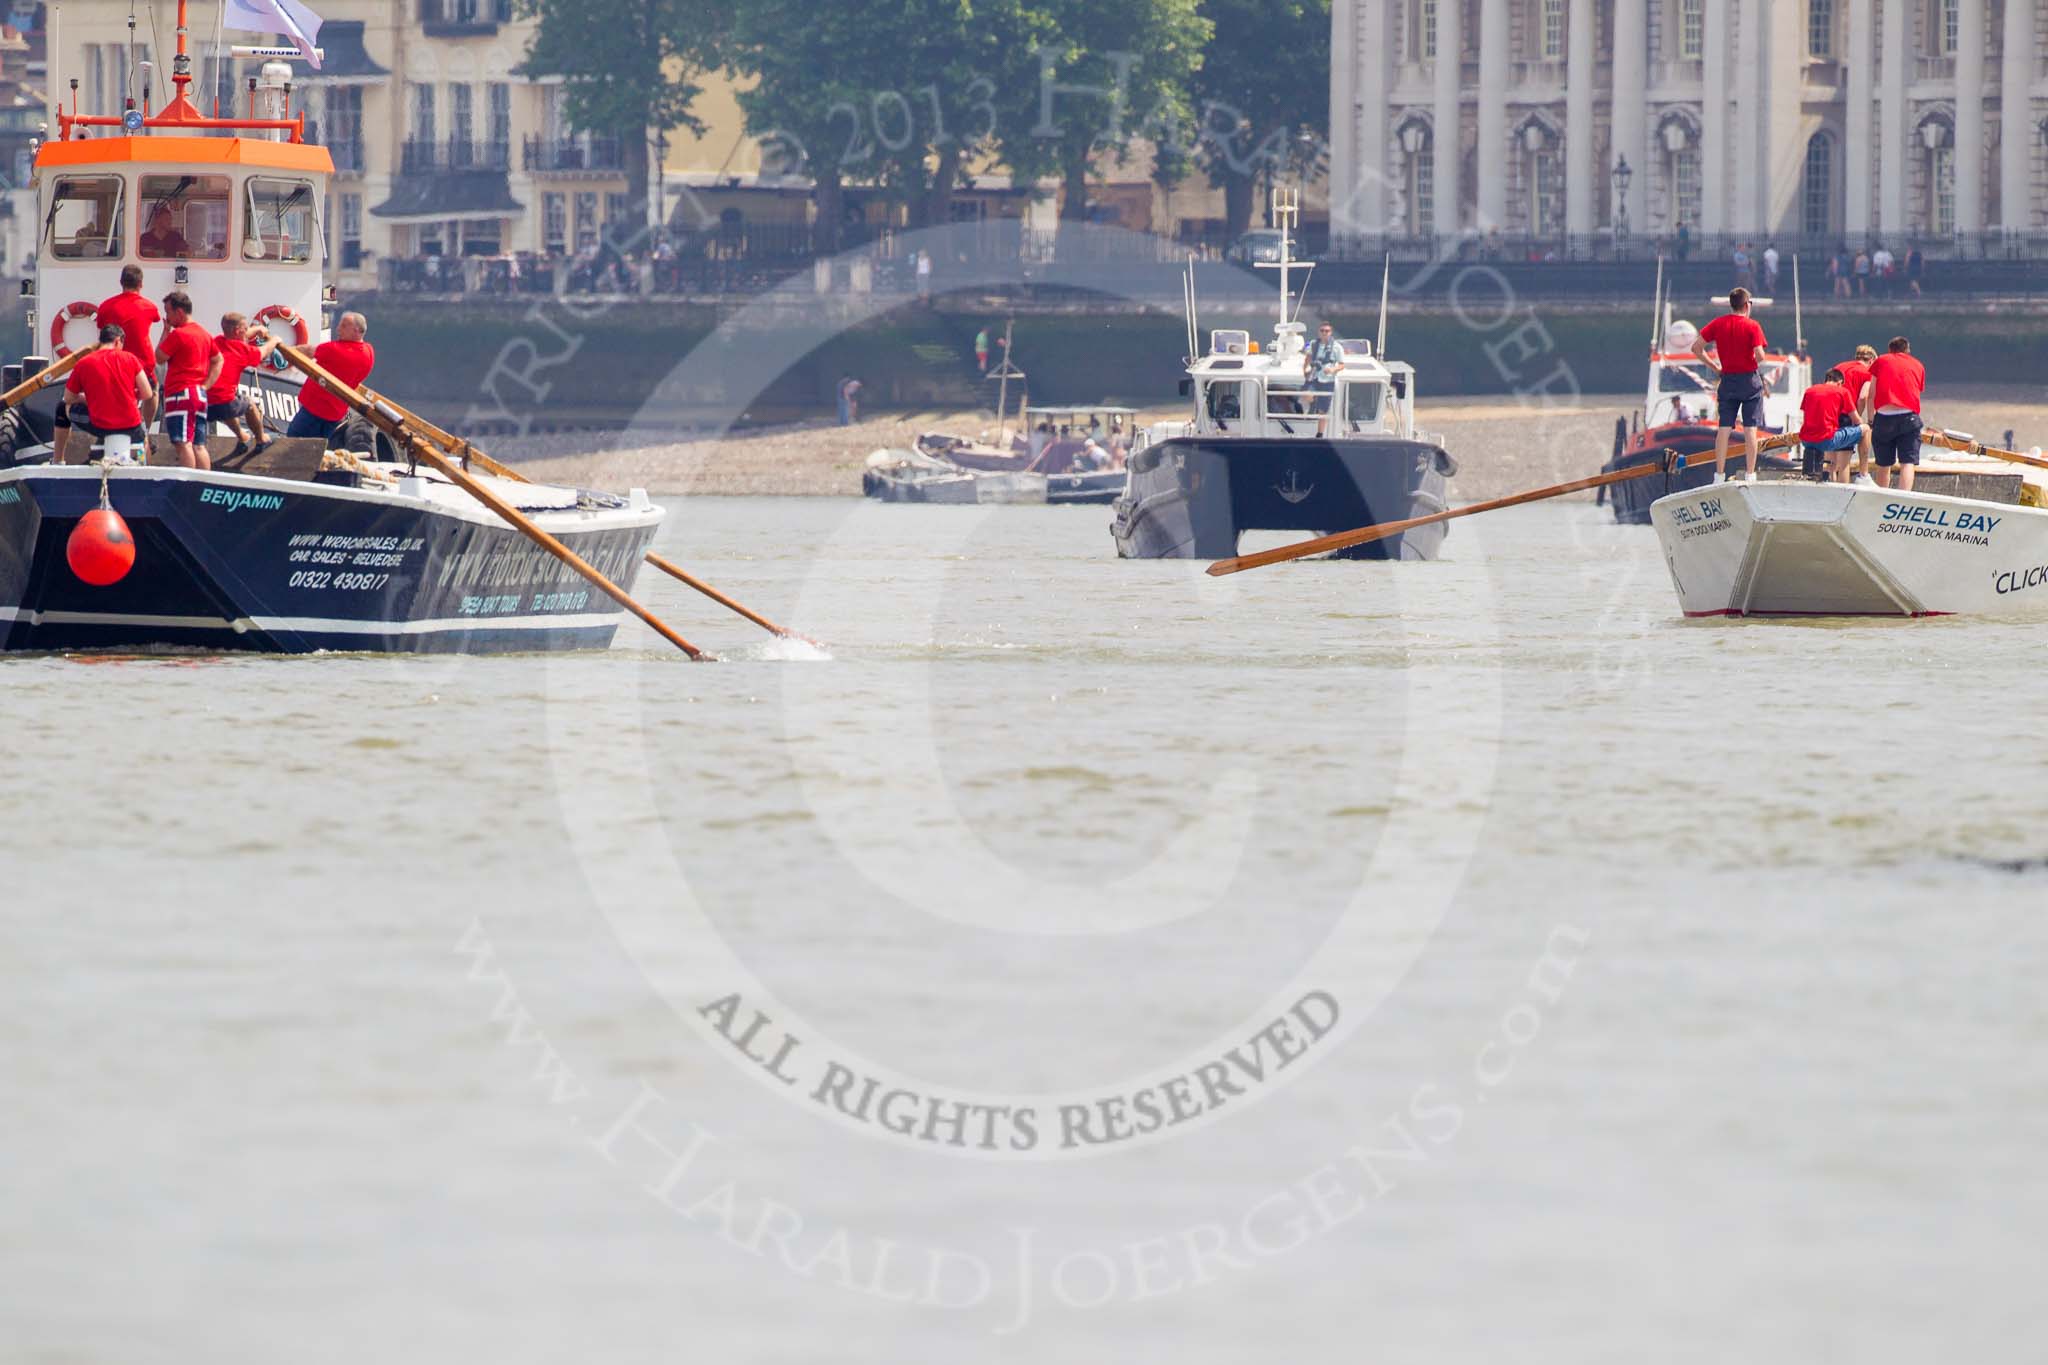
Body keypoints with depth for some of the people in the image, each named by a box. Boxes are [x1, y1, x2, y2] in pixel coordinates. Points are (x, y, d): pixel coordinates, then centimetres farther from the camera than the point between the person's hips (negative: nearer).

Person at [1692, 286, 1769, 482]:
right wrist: (1756, 363, 5)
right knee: (1750, 429, 0)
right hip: (1749, 380, -3)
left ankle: (1719, 475, 4)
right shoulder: (1752, 326, -9)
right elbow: (1760, 355, -18)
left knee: (1724, 429, 5)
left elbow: (1696, 347, 0)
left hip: (1727, 380, 3)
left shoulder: (1718, 324, 1)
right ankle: (1750, 475, -1)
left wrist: (1713, 366, 7)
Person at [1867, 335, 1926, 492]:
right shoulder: (1918, 366, 20)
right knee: (1908, 463, -7)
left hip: (1884, 415, 0)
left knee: (1883, 465, 13)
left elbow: (1871, 395, 12)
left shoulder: (1880, 361, 17)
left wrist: (1871, 419, 20)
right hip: (1909, 416, 0)